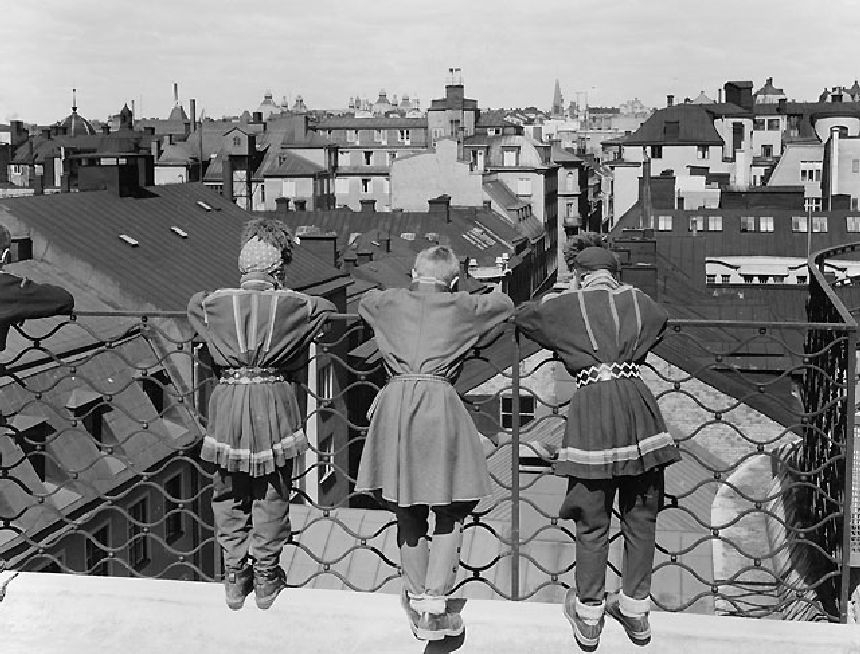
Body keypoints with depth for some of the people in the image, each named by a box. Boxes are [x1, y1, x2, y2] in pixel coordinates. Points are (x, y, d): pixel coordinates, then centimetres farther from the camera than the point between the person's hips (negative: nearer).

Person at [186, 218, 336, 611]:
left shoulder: (218, 303, 2)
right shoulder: (289, 305, -1)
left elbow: (195, 303, 26)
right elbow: (325, 307, 19)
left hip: (228, 398, 1)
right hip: (273, 399, -1)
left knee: (229, 494, 13)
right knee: (271, 493, 10)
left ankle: (234, 577, 20)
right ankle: (266, 577, 18)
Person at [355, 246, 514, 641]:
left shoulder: (391, 302, 15)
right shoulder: (460, 306, 11)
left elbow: (363, 301, 39)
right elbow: (504, 304, 30)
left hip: (394, 400, 3)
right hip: (439, 401, -2)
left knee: (408, 513, 12)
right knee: (449, 513, 6)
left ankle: (416, 600, 20)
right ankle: (433, 606, -4)